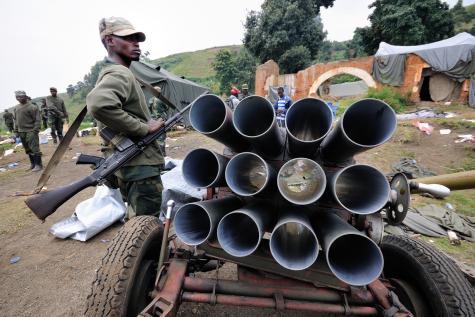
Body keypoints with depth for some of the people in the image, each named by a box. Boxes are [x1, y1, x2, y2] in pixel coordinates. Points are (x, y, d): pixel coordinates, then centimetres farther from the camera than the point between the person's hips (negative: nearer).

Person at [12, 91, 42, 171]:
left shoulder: (32, 107, -8)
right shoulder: (16, 108, 13)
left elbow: (37, 120, -10)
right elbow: (16, 120, 20)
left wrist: (35, 130, -16)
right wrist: (16, 130, 15)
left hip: (30, 131, -7)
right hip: (21, 132, 7)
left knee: (34, 148, -8)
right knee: (28, 149, 12)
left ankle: (38, 165, -2)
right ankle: (33, 163, 22)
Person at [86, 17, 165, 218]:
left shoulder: (116, 73, 19)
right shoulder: (119, 74, -13)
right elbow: (98, 104, -34)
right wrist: (144, 128, -23)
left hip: (132, 166, 10)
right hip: (140, 167, -10)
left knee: (138, 225, 24)